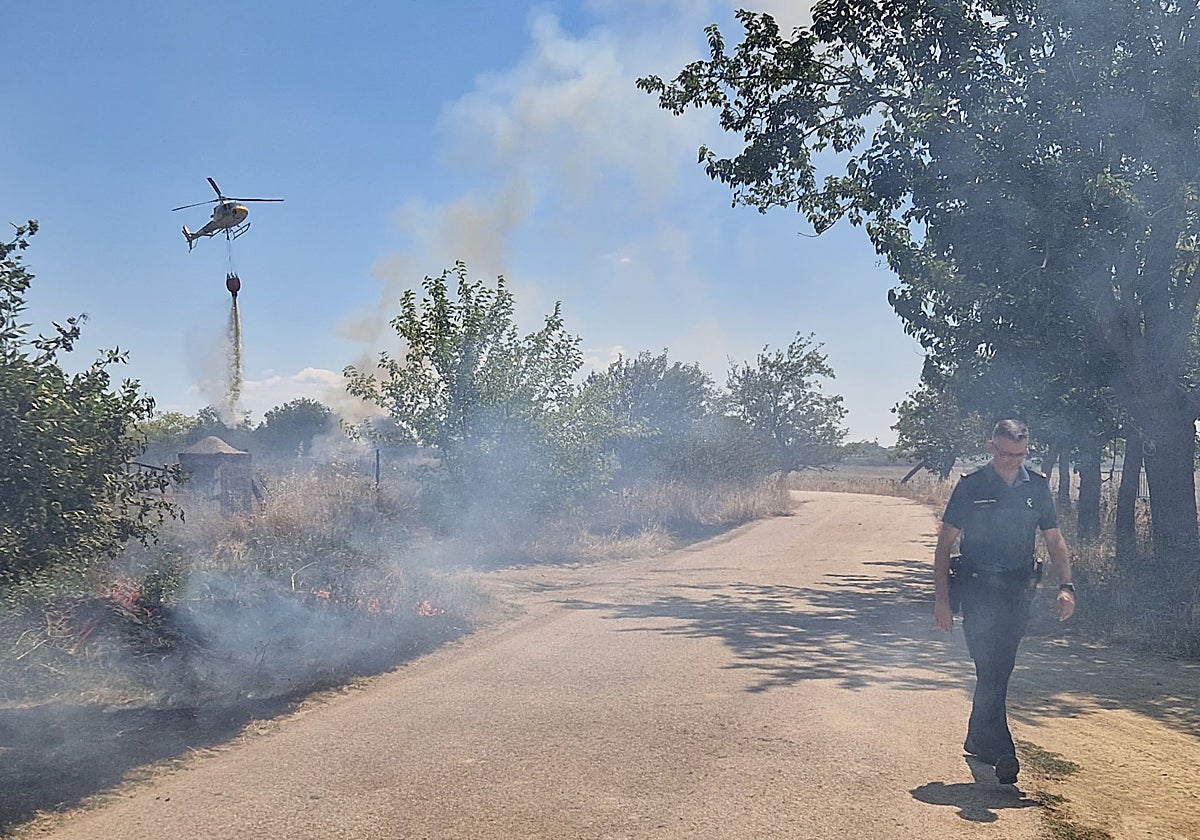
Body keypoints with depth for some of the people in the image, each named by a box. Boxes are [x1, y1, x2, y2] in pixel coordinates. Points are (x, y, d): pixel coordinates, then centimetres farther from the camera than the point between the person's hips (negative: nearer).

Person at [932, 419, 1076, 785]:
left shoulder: (1037, 487, 6)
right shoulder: (971, 486, -4)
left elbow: (1055, 540, 10)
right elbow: (944, 544, -2)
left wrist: (1066, 586, -5)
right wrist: (941, 598, -7)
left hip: (1019, 590, 4)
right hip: (977, 589, -4)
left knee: (999, 669, 11)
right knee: (991, 669, -12)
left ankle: (978, 739, 26)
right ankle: (1001, 752, -14)